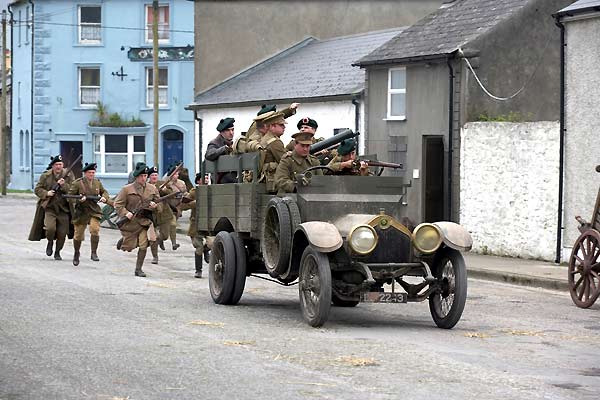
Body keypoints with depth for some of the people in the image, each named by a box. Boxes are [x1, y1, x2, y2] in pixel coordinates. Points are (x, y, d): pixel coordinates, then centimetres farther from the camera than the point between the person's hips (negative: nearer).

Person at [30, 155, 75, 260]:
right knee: (50, 228, -21)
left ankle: (57, 252, 24)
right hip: (49, 207, -1)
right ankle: (50, 242, 12)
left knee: (62, 233, 2)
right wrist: (46, 193, -12)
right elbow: (37, 189, 6)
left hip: (64, 208, 1)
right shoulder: (45, 176, 2)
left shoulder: (69, 175, 1)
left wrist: (64, 185, -20)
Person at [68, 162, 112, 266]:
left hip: (94, 211, 2)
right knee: (78, 235, 9)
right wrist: (78, 200, -25)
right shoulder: (77, 183, -9)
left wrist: (105, 197, -4)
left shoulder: (97, 182, 4)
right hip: (81, 212, -2)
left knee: (95, 230, -22)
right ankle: (76, 253, 34)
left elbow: (104, 192, 18)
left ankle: (94, 253, -13)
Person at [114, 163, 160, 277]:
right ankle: (122, 240, 41)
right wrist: (125, 213, -20)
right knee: (129, 247, 4)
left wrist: (155, 206, -9)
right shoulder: (127, 189, -5)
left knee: (143, 245, -11)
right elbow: (117, 204, -4)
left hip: (145, 221, 2)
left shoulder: (152, 189, 6)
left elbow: (159, 205, 15)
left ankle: (138, 269, 4)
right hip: (130, 222, -2)